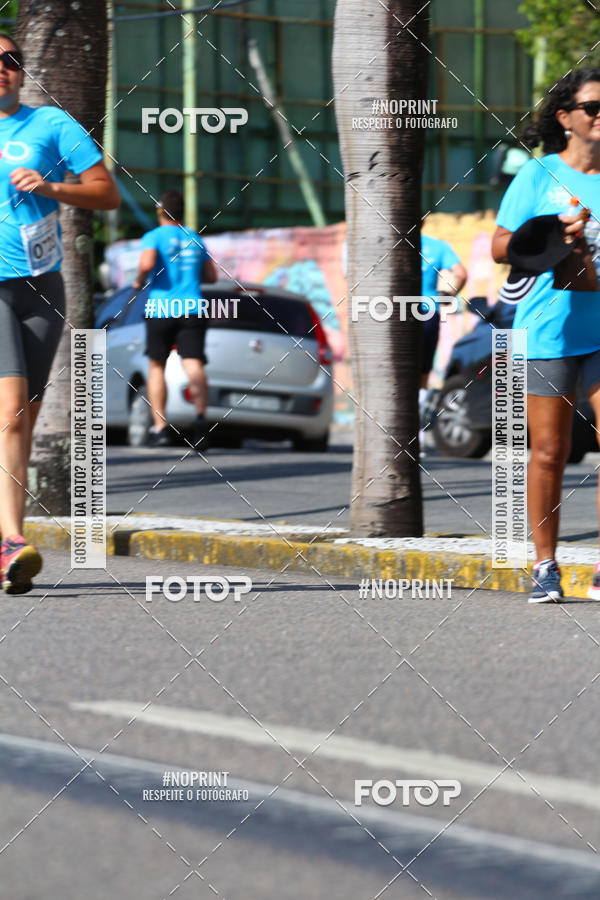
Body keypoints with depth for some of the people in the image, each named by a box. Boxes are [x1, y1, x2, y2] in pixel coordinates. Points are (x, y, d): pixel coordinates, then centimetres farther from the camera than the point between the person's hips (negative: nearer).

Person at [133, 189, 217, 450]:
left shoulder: (154, 237, 0)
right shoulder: (195, 239, 16)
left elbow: (147, 264, -18)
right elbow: (211, 276, 19)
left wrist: (139, 282, 1)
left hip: (161, 310, -2)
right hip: (192, 311, 2)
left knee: (157, 366, 13)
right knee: (194, 365, -11)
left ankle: (160, 427, 9)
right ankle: (200, 415, -36)